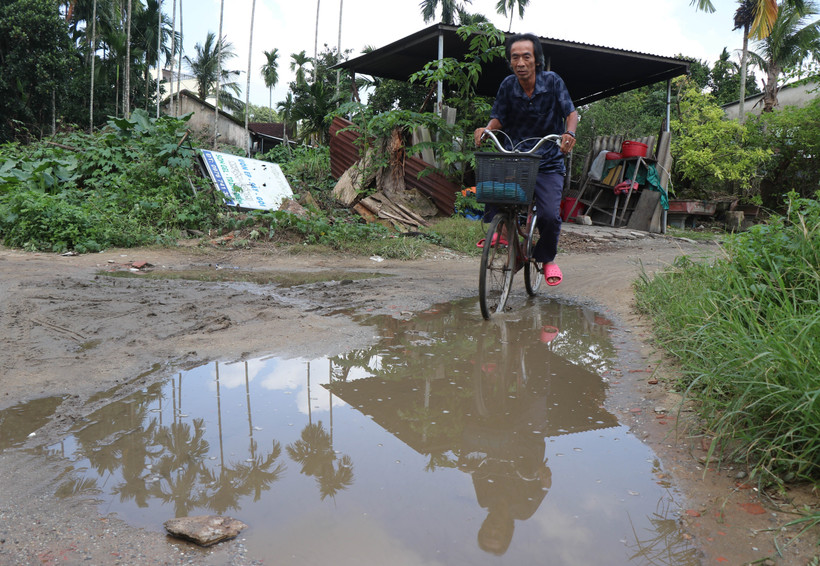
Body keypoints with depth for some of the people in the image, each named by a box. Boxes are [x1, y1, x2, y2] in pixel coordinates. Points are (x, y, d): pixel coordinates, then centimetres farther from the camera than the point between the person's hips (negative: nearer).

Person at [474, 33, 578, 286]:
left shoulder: (552, 81, -7)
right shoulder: (508, 86, -1)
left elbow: (571, 112, -4)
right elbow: (499, 119, 4)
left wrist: (569, 133, -25)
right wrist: (486, 129, -18)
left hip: (548, 164, -2)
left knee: (549, 215, -18)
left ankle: (547, 258, 13)